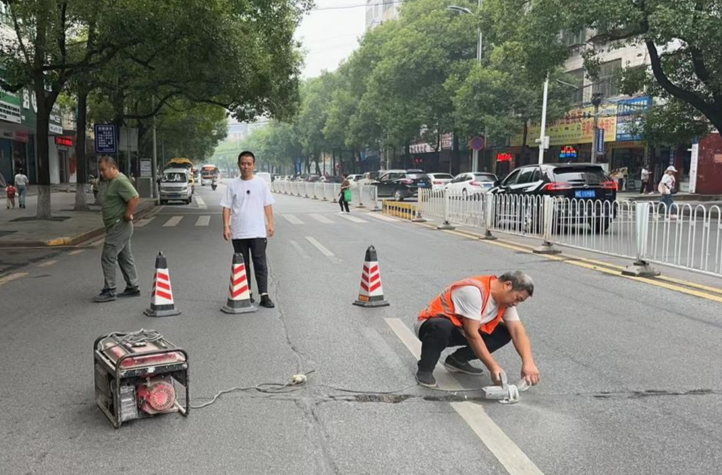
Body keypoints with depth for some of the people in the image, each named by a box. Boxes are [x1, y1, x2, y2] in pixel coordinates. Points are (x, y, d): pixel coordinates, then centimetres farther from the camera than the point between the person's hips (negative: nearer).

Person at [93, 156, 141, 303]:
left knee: (108, 257, -7)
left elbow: (134, 198, -29)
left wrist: (128, 215, -22)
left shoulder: (120, 181, -18)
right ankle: (133, 288, 21)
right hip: (116, 226, 11)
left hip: (119, 226, -11)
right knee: (125, 257, 14)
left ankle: (109, 291, -1)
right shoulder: (112, 181, 15)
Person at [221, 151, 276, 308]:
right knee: (242, 265, 10)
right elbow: (227, 207, 3)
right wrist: (226, 226, -6)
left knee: (260, 264, -4)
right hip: (238, 233, 2)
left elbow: (268, 205, 5)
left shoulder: (261, 183, 4)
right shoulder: (232, 185, 5)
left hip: (258, 232, -2)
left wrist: (270, 224, -2)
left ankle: (264, 296, -4)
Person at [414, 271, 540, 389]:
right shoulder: (474, 290, -31)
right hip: (432, 324, -8)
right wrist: (493, 367, -30)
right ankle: (424, 370, -18)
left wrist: (529, 363, -24)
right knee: (443, 327, -42)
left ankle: (457, 360, 4)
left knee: (504, 333, -7)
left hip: (459, 330, 8)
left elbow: (517, 330, -9)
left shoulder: (505, 298, -5)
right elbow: (472, 334, -31)